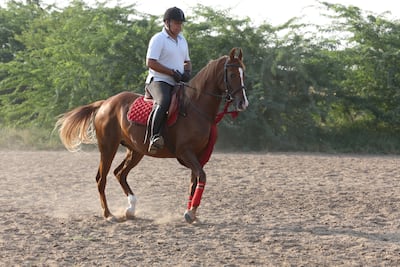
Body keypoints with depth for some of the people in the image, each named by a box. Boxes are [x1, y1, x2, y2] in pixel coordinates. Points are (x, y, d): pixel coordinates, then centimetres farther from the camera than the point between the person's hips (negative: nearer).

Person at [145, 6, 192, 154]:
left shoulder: (182, 40, 18)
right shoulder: (158, 39, -7)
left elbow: (187, 61, 28)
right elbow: (150, 63, -15)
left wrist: (187, 72, 4)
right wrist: (172, 72, -16)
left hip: (177, 84, 8)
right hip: (158, 81, -8)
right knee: (164, 102, -36)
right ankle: (154, 136, -39)